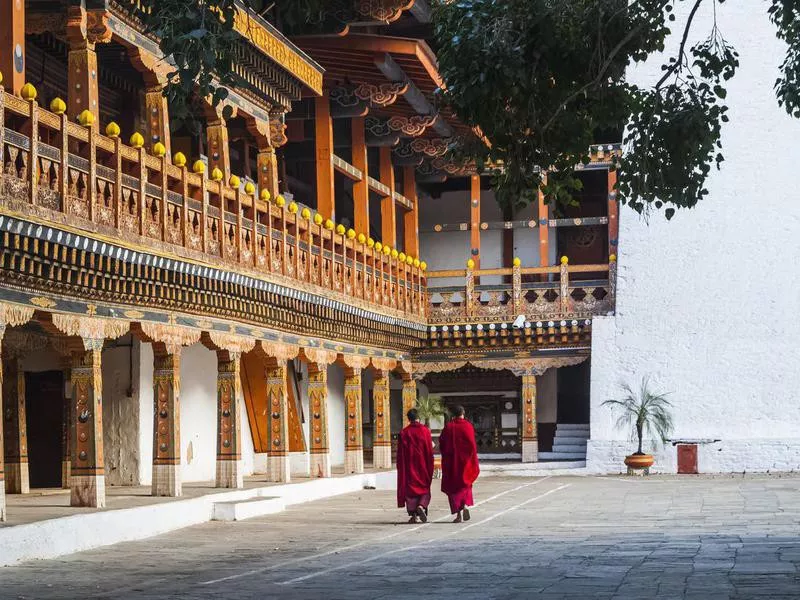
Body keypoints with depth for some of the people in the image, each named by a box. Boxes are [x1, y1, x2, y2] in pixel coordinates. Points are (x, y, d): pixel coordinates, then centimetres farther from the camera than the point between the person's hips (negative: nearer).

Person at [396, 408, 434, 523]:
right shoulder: (425, 431, -5)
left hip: (409, 466, 0)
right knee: (424, 488, 10)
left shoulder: (404, 433, -3)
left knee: (410, 488, 7)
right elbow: (430, 450, -3)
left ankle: (413, 515, 2)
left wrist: (401, 469, 7)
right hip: (423, 466, 0)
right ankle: (421, 506, -16)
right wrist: (430, 468, 5)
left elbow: (400, 453, -1)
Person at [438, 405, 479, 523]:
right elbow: (472, 445, -9)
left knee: (453, 486, 6)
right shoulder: (467, 426, -5)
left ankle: (458, 514, 0)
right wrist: (474, 462, -3)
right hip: (465, 460, 0)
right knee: (465, 484, 17)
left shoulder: (448, 427, -1)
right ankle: (465, 505, -6)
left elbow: (442, 445, 2)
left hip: (450, 462, 0)